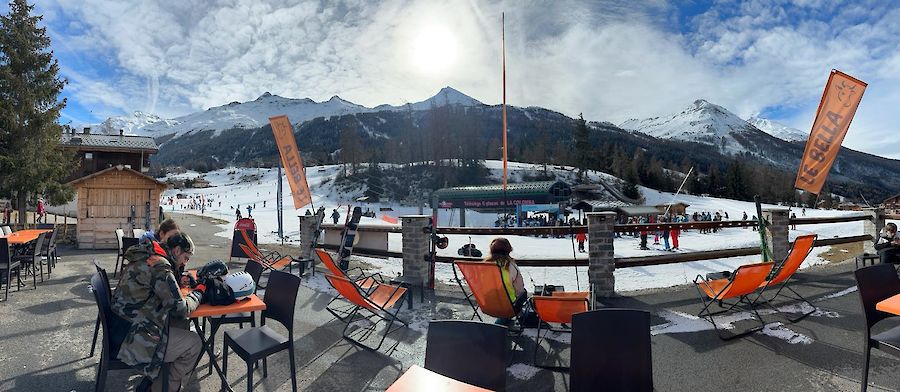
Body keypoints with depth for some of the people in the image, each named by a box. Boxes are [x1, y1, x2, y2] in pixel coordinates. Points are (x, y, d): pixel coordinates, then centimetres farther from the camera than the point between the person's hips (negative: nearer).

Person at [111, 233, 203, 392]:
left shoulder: (146, 257, 8)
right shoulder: (160, 266, -22)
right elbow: (181, 310, -20)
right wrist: (198, 291, -4)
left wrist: (178, 282, 6)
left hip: (120, 327, 10)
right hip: (132, 338, -10)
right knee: (194, 343, -1)